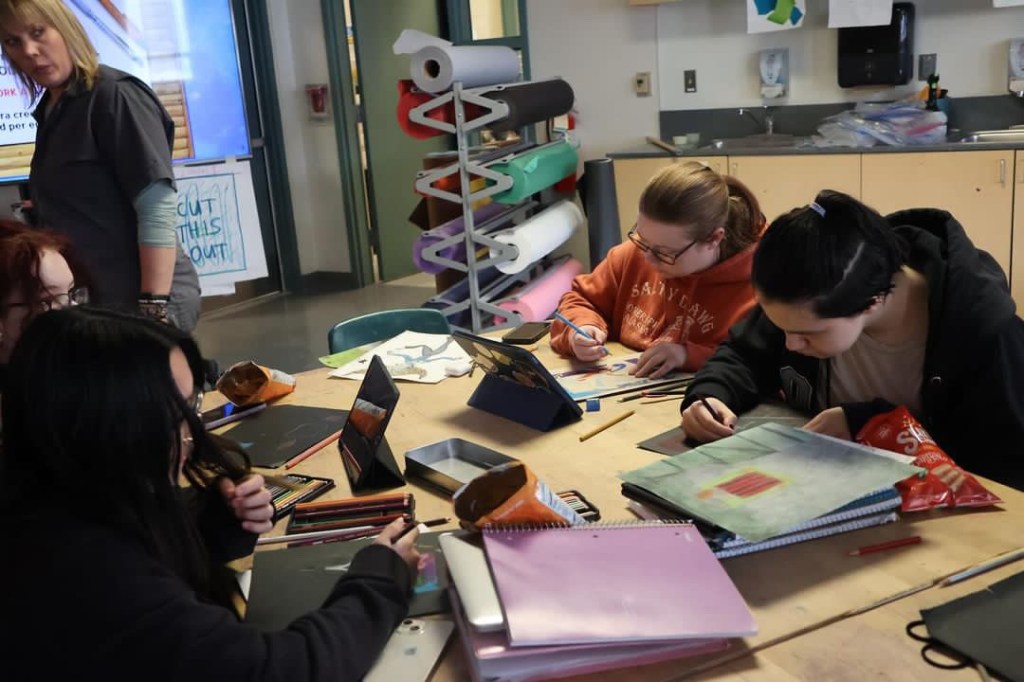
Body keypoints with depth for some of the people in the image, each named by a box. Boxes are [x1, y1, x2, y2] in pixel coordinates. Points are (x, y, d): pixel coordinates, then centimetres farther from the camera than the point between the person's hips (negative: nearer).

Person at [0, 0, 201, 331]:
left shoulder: (115, 95, -10)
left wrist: (154, 307, -24)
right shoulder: (49, 109, 14)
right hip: (94, 299, 8)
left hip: (142, 297, -8)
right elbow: (71, 212, 16)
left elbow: (158, 210, -18)